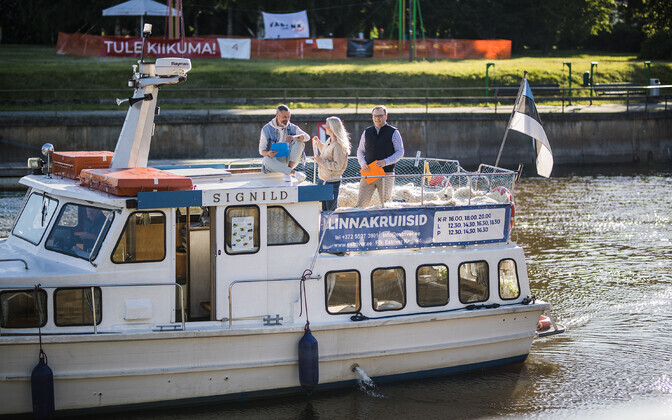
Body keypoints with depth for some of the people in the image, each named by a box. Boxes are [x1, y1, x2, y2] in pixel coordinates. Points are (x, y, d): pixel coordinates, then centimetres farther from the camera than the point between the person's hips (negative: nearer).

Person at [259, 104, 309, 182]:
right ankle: (293, 172, -42)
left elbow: (307, 137, -10)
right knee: (267, 160, -36)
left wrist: (293, 137, -30)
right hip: (275, 160, -2)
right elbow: (261, 150, -1)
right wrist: (268, 153, -27)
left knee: (299, 141, -20)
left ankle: (287, 172, -27)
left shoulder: (293, 128, 6)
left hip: (289, 160, 2)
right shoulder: (267, 129, 1)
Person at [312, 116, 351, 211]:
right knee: (324, 210, 15)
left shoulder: (338, 146, -20)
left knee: (331, 210, 0)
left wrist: (321, 161, -22)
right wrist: (318, 143, 21)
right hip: (322, 179, 9)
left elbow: (338, 166, -23)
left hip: (332, 182, -9)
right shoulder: (329, 141, 7)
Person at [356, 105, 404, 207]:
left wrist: (385, 162, -15)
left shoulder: (393, 132, 2)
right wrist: (362, 162, -4)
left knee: (386, 205, 0)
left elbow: (400, 152, -1)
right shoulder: (367, 132, 13)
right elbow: (360, 150, 18)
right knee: (360, 203, -2)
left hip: (386, 174, -3)